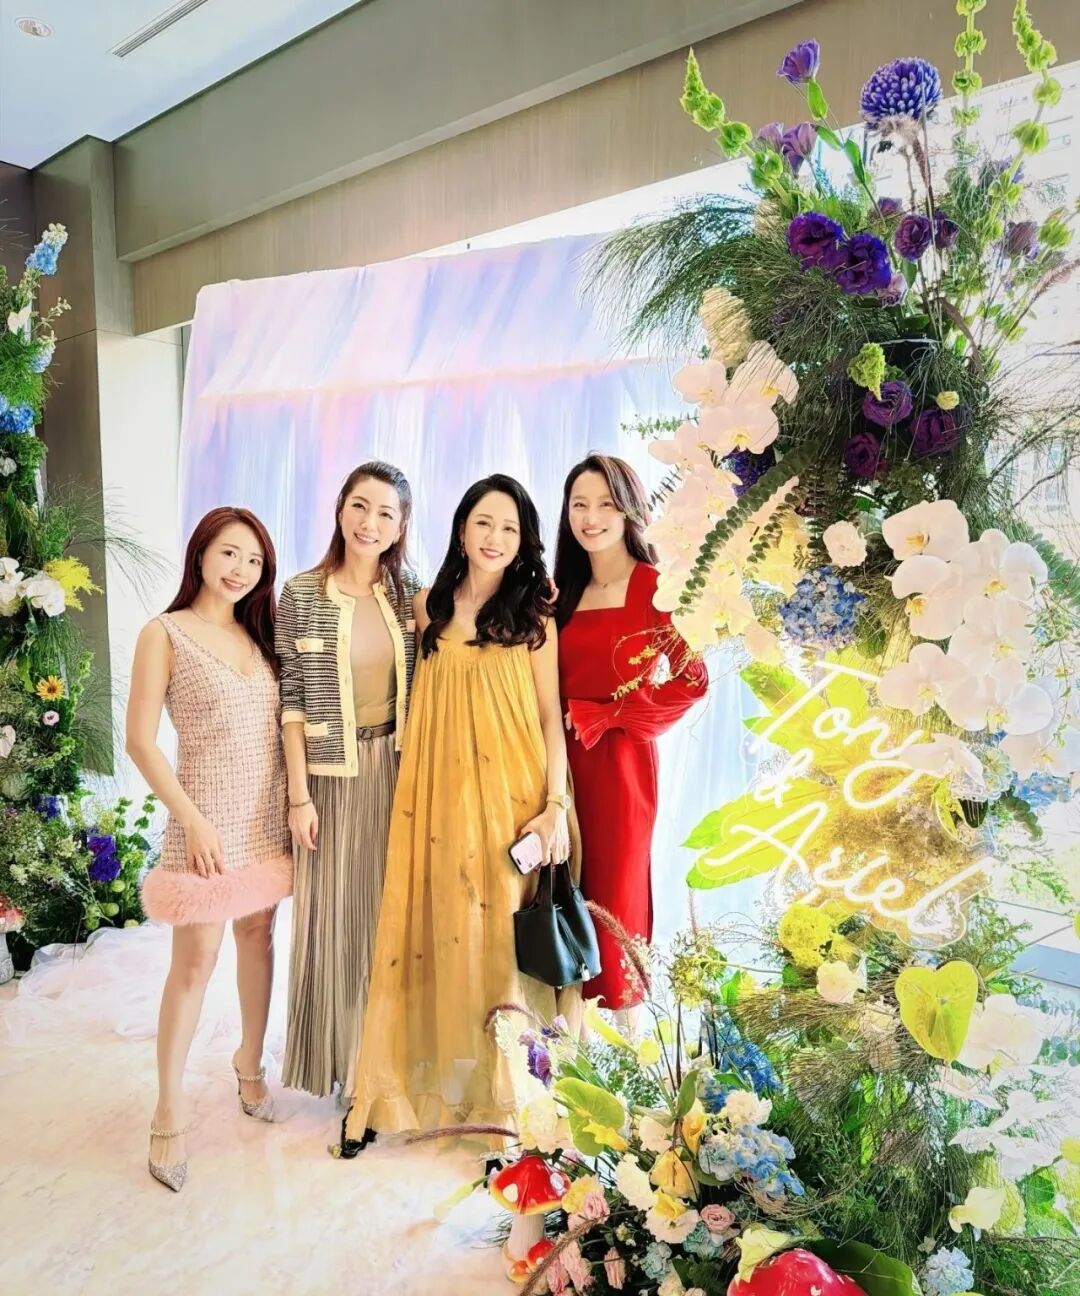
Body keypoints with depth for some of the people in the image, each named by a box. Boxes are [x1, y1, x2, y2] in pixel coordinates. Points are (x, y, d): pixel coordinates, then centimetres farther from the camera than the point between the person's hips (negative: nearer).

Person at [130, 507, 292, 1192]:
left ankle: (251, 1058, 35)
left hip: (269, 816, 5)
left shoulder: (258, 633, 9)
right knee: (196, 961, 1)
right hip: (209, 818, -5)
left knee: (258, 932, 14)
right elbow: (142, 741, -9)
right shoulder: (165, 634, -6)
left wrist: (298, 800, 2)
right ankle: (169, 1112, 16)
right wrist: (193, 820, -14)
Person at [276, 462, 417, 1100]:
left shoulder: (410, 593, 1)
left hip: (398, 773, 3)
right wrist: (299, 795, -9)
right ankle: (339, 1054, 30)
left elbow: (422, 690, 6)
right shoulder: (301, 595, -7)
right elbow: (292, 702, -7)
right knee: (335, 916, 8)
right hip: (333, 776, -2)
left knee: (392, 913, 13)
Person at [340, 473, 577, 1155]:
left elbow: (551, 713, -1)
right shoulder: (430, 605, 8)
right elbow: (421, 705, 12)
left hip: (510, 793, -2)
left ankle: (504, 1091, 23)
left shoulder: (532, 612, 1)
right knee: (436, 933, 6)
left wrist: (556, 804, -8)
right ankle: (428, 1084, 20)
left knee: (503, 933, 5)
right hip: (440, 794, 2)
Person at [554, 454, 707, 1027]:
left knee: (614, 891, 4)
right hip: (564, 759, 5)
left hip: (620, 760, -5)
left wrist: (600, 717, -11)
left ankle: (623, 1027, 23)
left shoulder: (656, 587, -7)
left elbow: (693, 680, -13)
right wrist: (565, 723, -5)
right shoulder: (566, 591, 11)